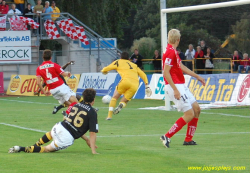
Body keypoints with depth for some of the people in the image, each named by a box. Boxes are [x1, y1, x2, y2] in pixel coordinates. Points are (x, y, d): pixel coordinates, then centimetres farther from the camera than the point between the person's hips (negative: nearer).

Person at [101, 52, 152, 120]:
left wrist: (103, 71, 40)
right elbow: (143, 75, 27)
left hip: (126, 80, -4)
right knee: (124, 101, 16)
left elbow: (106, 69, 17)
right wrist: (147, 86, 24)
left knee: (114, 97, 15)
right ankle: (121, 106, -20)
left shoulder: (119, 62, 21)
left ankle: (109, 115, 2)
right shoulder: (134, 65, 34)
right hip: (135, 84, 4)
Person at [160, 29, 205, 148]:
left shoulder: (173, 51, 14)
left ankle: (188, 139, 15)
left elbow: (182, 67, 27)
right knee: (189, 114, -10)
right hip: (175, 86, -10)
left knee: (196, 108, 11)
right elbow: (166, 73, -23)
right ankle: (167, 137, -8)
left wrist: (197, 77, 34)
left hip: (181, 86, 10)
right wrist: (175, 90, -26)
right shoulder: (170, 52, -17)